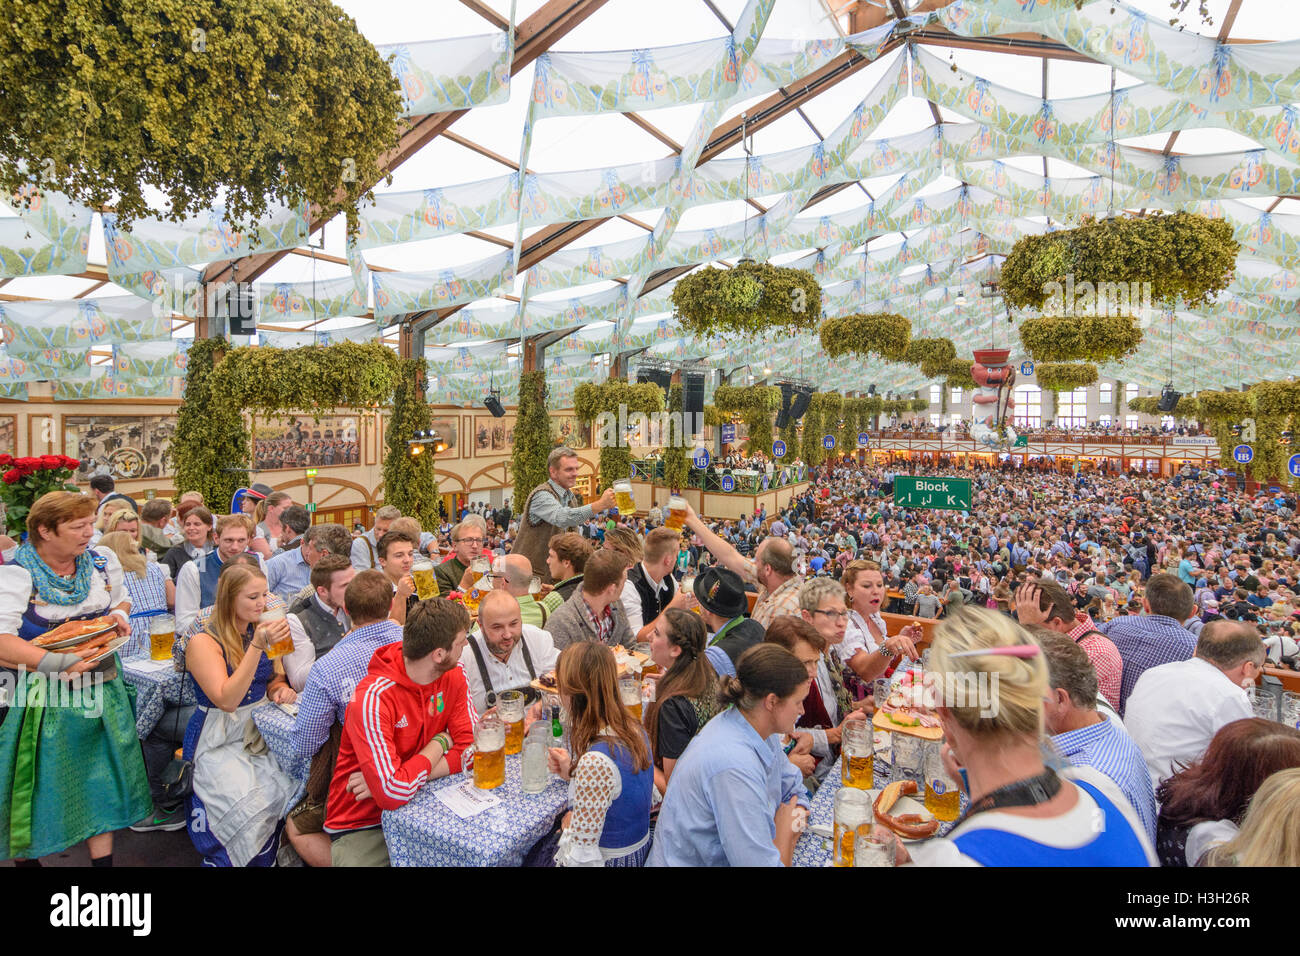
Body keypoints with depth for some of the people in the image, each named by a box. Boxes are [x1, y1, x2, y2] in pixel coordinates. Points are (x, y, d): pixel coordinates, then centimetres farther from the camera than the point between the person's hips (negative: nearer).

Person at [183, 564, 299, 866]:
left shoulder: (260, 631, 6)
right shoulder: (203, 642, -12)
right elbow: (227, 700, -22)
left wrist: (281, 689, -5)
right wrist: (257, 646, -28)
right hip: (217, 742, -5)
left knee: (294, 790, -19)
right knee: (248, 806, -27)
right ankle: (220, 860, 1)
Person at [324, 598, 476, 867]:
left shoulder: (453, 675, -7)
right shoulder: (373, 698, -25)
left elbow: (474, 747, -10)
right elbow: (393, 793, -29)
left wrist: (397, 780, -19)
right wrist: (441, 742, -14)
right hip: (362, 825, -4)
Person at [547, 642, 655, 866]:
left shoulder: (594, 762, -31)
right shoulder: (635, 728, -7)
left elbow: (583, 857, -26)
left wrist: (568, 823, -8)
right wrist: (573, 773, 3)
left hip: (610, 860, -7)